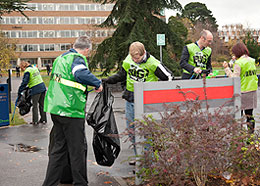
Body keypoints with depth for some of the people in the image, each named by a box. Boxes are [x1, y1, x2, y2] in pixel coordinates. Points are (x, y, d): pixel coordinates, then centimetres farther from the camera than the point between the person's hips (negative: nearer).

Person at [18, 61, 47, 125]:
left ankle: (35, 121, 7)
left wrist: (19, 91, -5)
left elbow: (24, 83, -13)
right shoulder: (35, 68, 15)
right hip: (42, 87, 7)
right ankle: (43, 119, 19)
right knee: (42, 105, 14)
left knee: (35, 106, 3)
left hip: (36, 90, -7)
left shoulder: (27, 71, -10)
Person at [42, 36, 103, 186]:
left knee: (58, 147, 16)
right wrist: (97, 83, -16)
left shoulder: (60, 58, 19)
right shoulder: (77, 58, -9)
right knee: (78, 148, 3)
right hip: (71, 110, -9)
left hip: (55, 108, 9)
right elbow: (81, 73, -30)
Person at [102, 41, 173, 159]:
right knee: (131, 129, 11)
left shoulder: (152, 63, -13)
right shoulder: (128, 60, 1)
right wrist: (107, 80, 5)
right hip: (130, 99, 6)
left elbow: (168, 77, -6)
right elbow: (121, 75, 17)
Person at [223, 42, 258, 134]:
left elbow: (235, 78, -17)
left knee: (238, 113, 2)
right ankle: (251, 132, 16)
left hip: (242, 92, -7)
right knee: (249, 113, 12)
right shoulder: (252, 61, 8)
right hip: (253, 91, 7)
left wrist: (227, 68, -12)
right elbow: (254, 75, 15)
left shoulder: (238, 63, -14)